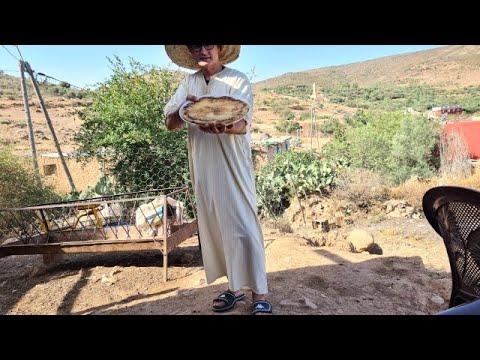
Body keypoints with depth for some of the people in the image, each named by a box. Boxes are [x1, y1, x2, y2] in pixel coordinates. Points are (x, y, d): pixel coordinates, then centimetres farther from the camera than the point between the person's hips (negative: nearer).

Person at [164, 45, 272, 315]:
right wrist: (184, 109, -19)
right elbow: (170, 124, 3)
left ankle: (259, 295, 6)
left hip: (233, 169, -5)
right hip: (203, 170, 5)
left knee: (243, 229, -6)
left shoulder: (238, 80, -3)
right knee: (215, 229, 9)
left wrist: (224, 126, -38)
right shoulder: (189, 83, 11)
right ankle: (235, 287, 24)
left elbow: (242, 125, -16)